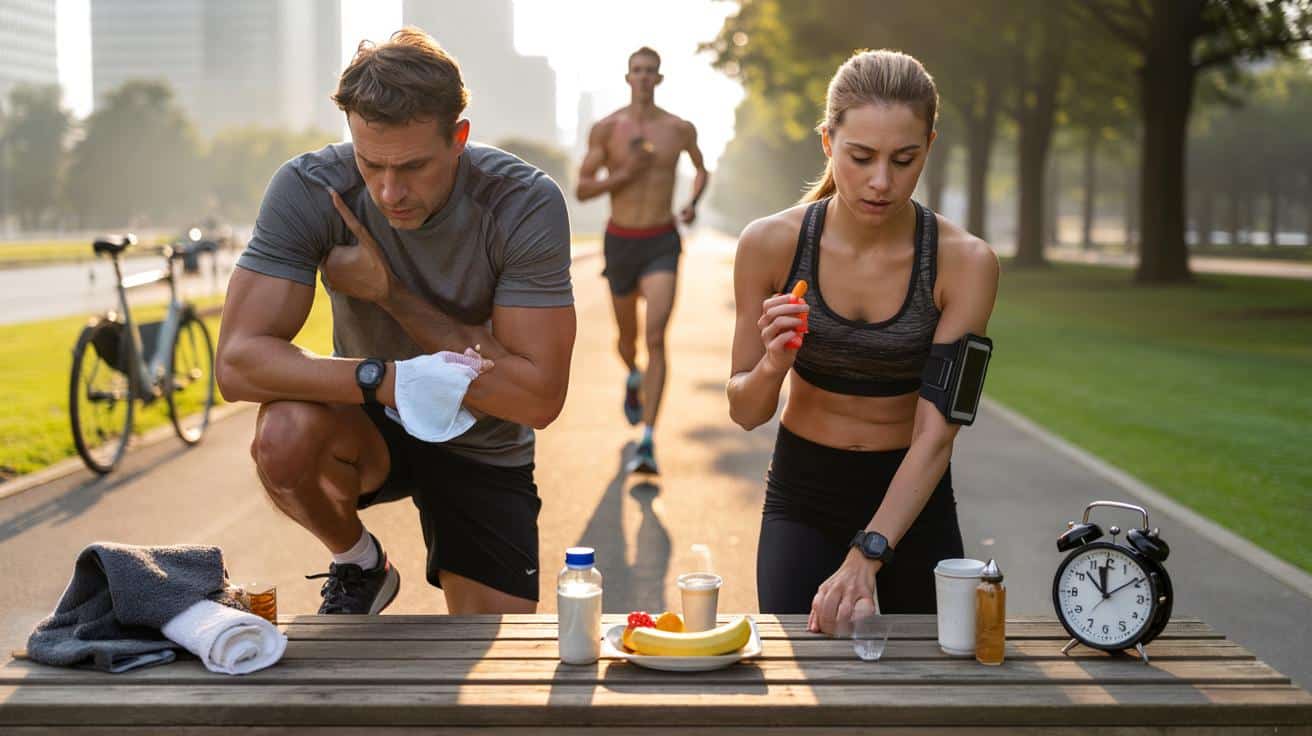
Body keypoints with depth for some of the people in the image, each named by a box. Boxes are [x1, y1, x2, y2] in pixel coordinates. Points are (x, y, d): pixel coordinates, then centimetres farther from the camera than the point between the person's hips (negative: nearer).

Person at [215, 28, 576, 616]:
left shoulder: (527, 204, -24)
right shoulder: (309, 189, -22)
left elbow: (540, 397, -26)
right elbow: (238, 361, -27)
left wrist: (391, 294, -28)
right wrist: (387, 380, -40)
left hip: (481, 453, 0)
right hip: (368, 429, 1)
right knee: (285, 434, -34)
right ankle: (359, 564, -1)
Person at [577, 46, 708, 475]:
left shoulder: (680, 129, -1)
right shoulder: (606, 128, -4)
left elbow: (701, 169, 20)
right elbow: (582, 190, -4)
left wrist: (693, 204, -1)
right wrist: (626, 172, -19)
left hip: (662, 245, -1)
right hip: (620, 243, 1)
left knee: (656, 339, -18)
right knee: (628, 336, 19)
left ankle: (647, 443, -21)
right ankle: (633, 377, 57)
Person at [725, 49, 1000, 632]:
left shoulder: (964, 262, -17)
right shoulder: (771, 244, -14)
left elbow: (935, 435, -21)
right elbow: (745, 413, -5)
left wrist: (865, 558, -32)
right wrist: (773, 364, -28)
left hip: (914, 499, 0)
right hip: (804, 497, 0)